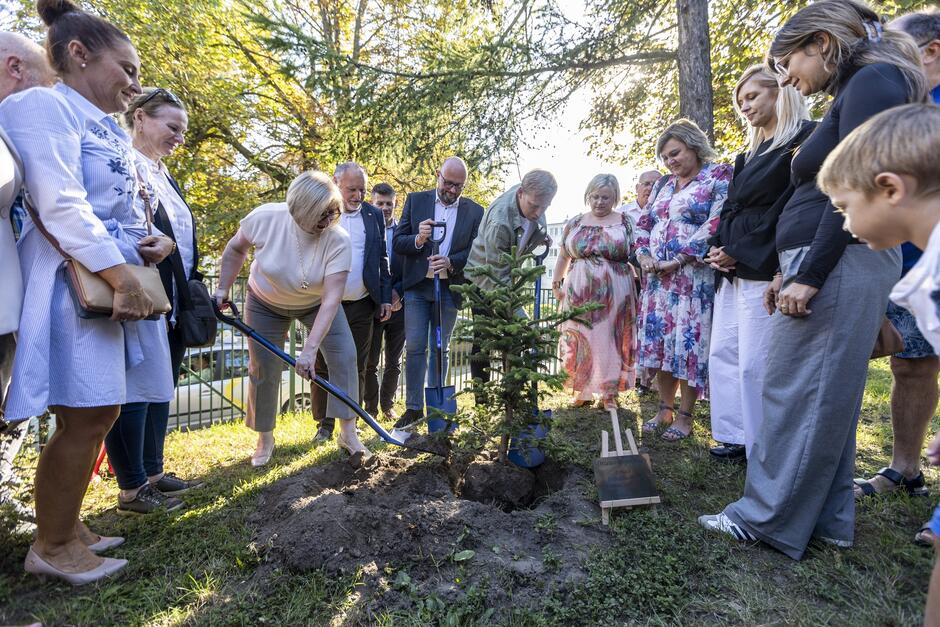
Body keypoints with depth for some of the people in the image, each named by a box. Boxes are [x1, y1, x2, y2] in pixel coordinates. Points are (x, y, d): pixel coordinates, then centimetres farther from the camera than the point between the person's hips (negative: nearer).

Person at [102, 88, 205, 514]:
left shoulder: (164, 176, 18)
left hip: (174, 310, 9)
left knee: (160, 394, 15)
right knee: (134, 395, 2)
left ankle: (153, 474, 29)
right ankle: (132, 490, 15)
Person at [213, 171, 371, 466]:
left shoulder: (338, 240, -32)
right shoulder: (266, 218, -29)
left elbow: (331, 300, -37)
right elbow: (236, 248, -6)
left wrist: (310, 348, -43)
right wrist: (223, 289, -8)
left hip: (316, 304, 0)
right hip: (266, 303, 1)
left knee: (344, 356, -14)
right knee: (263, 369, 2)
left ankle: (348, 433, -1)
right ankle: (265, 440, 23)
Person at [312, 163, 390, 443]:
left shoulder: (374, 215, 6)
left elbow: (382, 260, 8)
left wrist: (385, 298, 4)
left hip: (362, 305, 2)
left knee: (357, 367, 9)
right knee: (323, 367, 6)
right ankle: (325, 424, 19)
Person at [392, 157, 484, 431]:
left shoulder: (475, 211, 3)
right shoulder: (415, 201, 4)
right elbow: (397, 243, 1)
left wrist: (451, 262, -18)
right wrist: (418, 239, -20)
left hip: (450, 289, 1)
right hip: (417, 286, 0)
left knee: (440, 348, 9)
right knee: (415, 348, -1)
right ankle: (414, 408, 9)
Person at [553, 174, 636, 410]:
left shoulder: (626, 222, 4)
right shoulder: (575, 223, 10)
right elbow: (563, 257, 16)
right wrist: (556, 283, 10)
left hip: (614, 296, -2)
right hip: (578, 293, 2)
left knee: (610, 341, 3)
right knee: (578, 342, 4)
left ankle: (610, 393, 15)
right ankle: (582, 391, 16)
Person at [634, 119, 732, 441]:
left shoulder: (720, 177, -2)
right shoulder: (663, 185, 19)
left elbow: (715, 225, -14)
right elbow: (643, 224, 18)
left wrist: (677, 260, -18)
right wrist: (643, 255, -1)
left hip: (694, 277, -6)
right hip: (657, 278, 6)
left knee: (689, 344, -3)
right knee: (659, 342, 7)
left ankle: (685, 415, 10)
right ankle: (664, 408, 21)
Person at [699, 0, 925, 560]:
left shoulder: (872, 81, -6)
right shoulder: (852, 93, 23)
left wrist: (810, 275, -20)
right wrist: (790, 271, 17)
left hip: (840, 263, -10)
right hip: (831, 264, 10)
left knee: (797, 396, -5)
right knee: (826, 397, 11)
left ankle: (771, 519, 7)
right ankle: (829, 519, 21)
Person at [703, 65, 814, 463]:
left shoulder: (805, 137, -2)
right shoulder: (751, 152, 23)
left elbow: (790, 206, -12)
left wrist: (739, 250, -14)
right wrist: (718, 247, 2)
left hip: (764, 268, -9)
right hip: (731, 269, 9)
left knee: (755, 364, -8)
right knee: (722, 353, 9)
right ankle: (736, 436, 19)